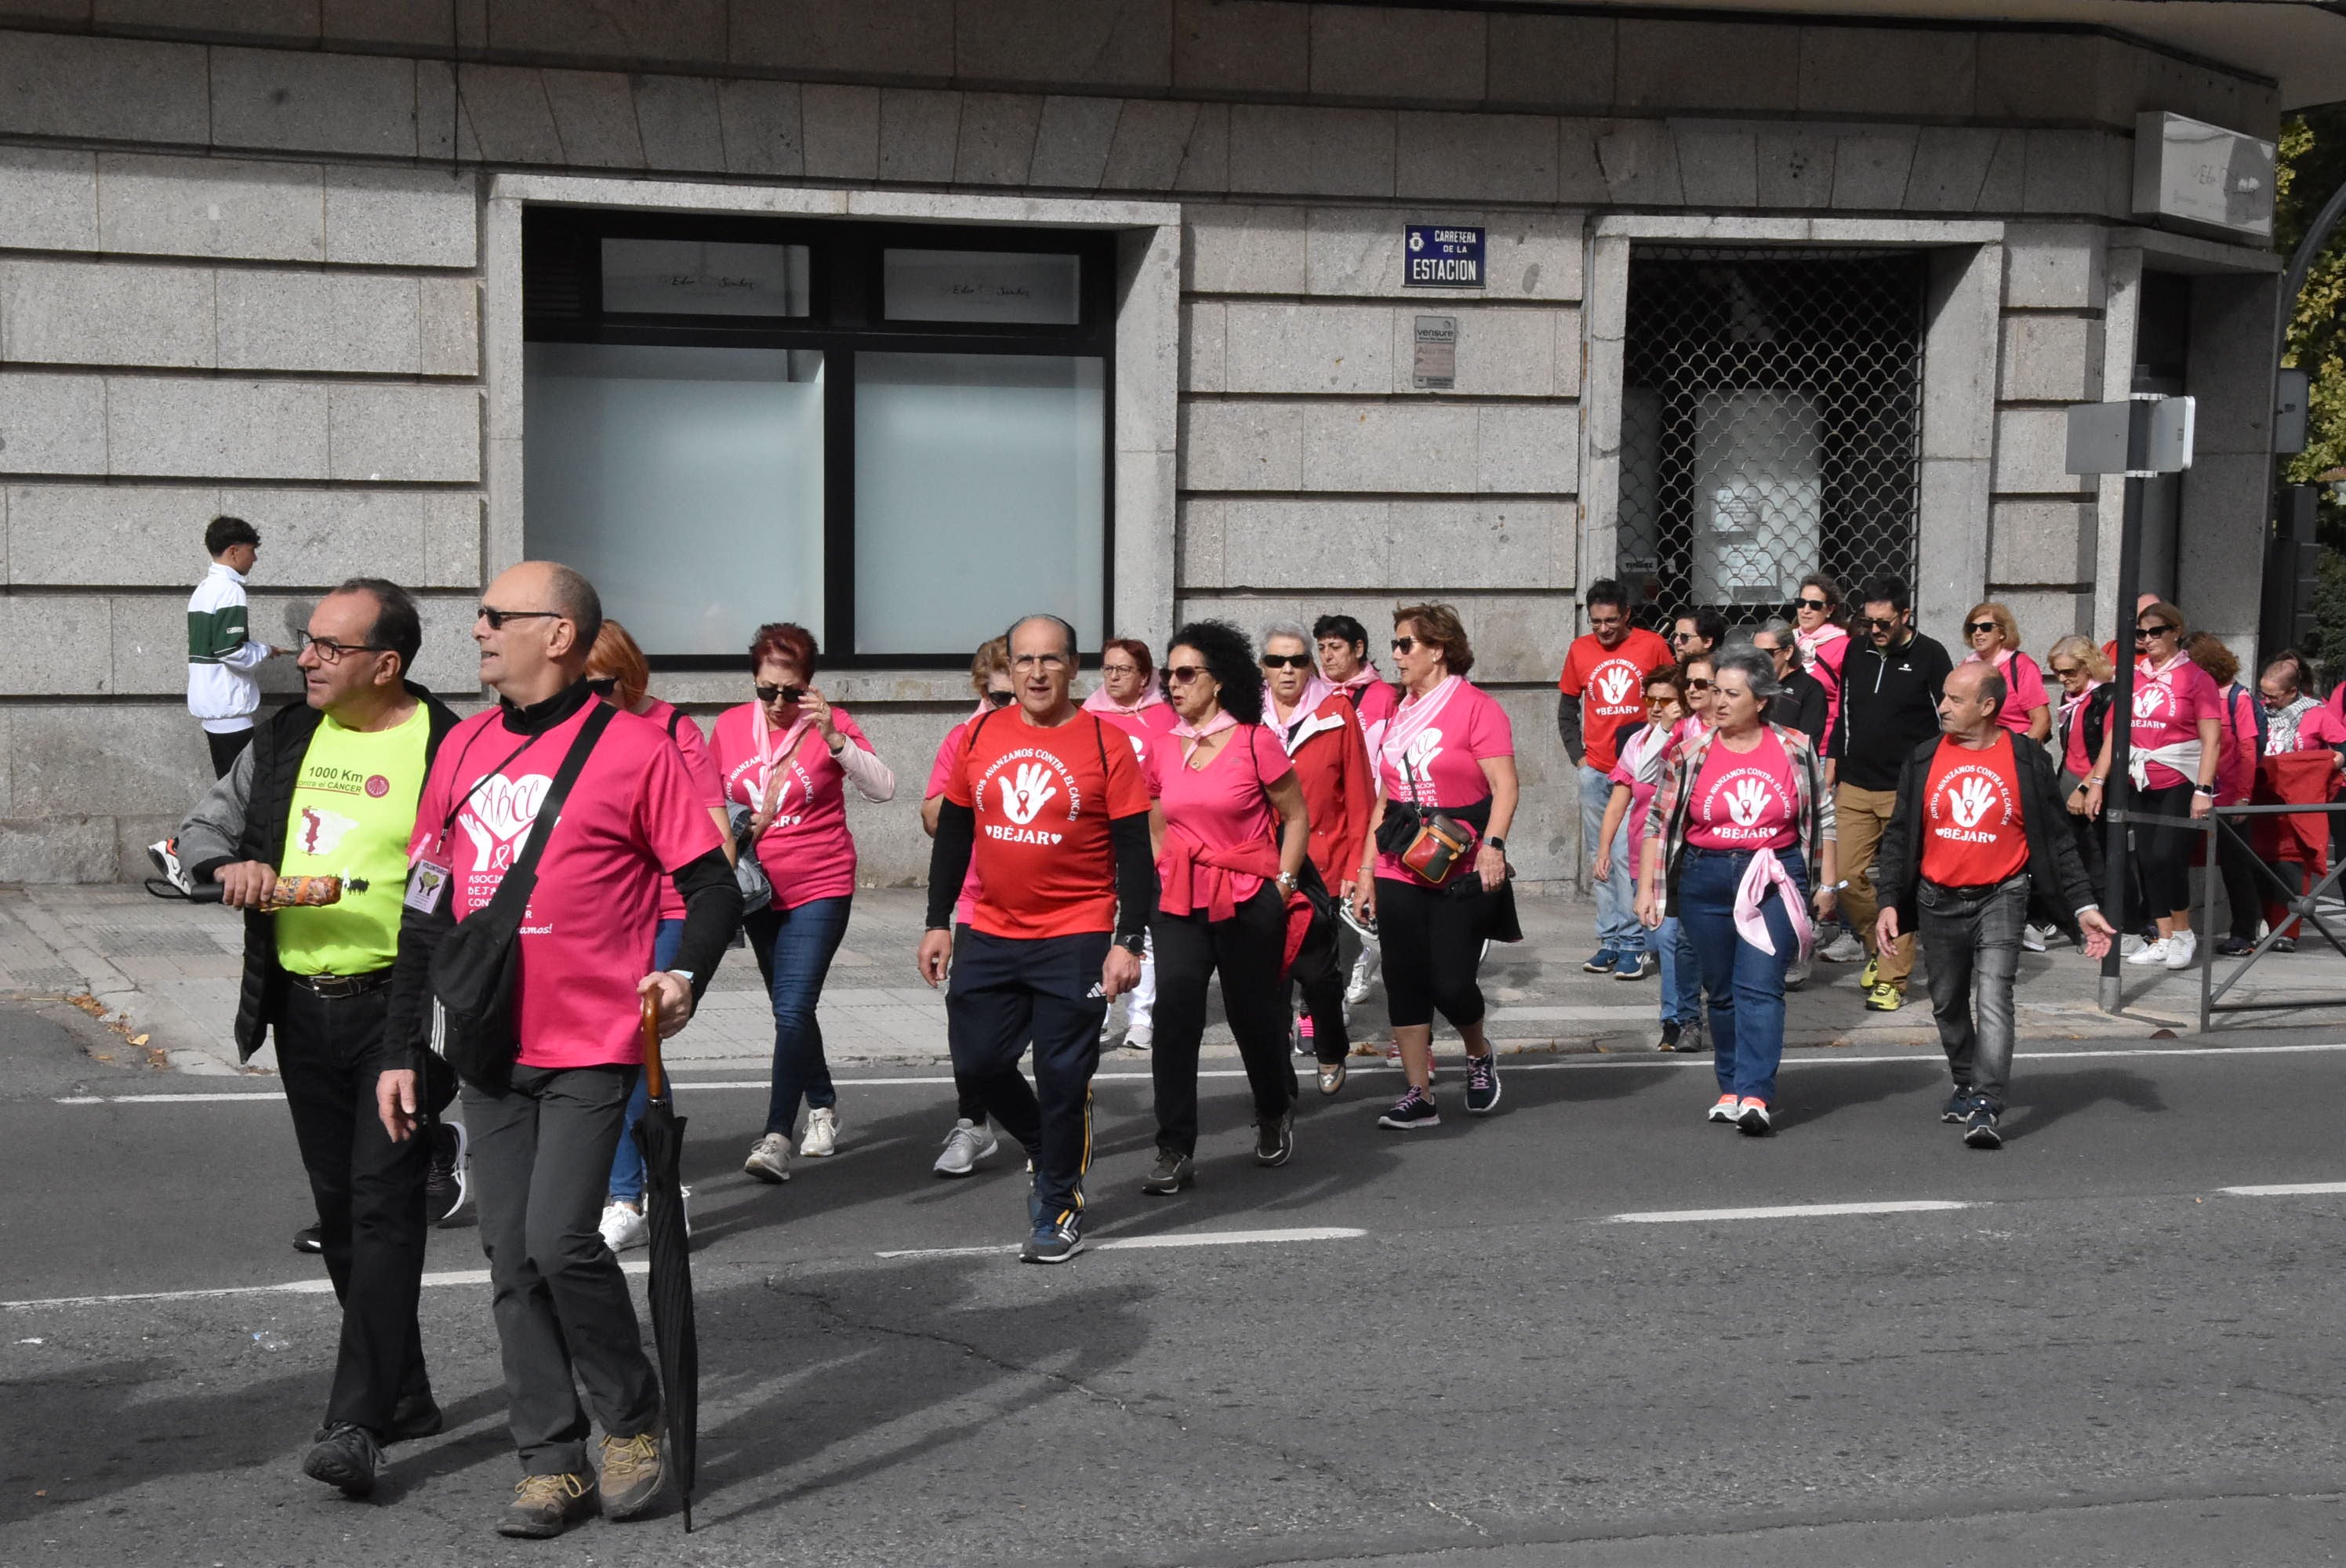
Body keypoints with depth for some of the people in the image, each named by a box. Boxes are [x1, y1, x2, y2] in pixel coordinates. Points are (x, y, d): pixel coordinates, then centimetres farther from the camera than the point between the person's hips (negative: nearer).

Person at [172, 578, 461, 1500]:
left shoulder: (448, 749, -8)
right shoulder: (285, 740, 10)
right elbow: (202, 828, 18)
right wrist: (229, 865, -5)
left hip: (401, 1007, -6)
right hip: (302, 1010, 7)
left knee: (385, 1205, -11)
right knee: (339, 1210, 12)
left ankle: (356, 1422, -10)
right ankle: (404, 1396, 26)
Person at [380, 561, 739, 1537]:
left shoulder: (633, 749, -7)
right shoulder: (463, 748, 9)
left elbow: (713, 884, -6)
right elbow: (425, 910, 13)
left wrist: (685, 976, -24)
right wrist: (403, 1051, 13)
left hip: (593, 1050, -6)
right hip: (491, 1050, 6)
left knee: (560, 1239, -14)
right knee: (511, 1256, 6)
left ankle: (634, 1418, 10)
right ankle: (552, 1461, 16)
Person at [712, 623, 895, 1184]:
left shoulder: (829, 724, -7)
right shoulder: (730, 725, 3)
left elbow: (883, 788, -19)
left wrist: (833, 738, -28)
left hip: (821, 889, -5)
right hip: (758, 890, 5)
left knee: (793, 1010, -16)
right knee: (791, 1008, 16)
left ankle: (777, 1136, -17)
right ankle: (822, 1106, 35)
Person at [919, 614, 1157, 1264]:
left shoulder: (1106, 744, -6)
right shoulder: (979, 738, 4)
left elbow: (1134, 851, -5)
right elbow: (953, 833, 12)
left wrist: (1128, 942, -11)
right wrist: (938, 923, 10)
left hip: (1076, 940, -4)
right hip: (990, 936, 4)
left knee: (1062, 1075, 1)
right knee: (976, 1058, 6)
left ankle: (1059, 1206, 16)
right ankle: (1050, 1151, 32)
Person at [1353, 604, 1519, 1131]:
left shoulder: (1476, 707, -6)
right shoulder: (1399, 715, 15)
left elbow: (1505, 785, -13)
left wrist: (1493, 844, -27)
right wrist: (1366, 870, 14)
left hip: (1462, 876, -6)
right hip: (1399, 878, 6)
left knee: (1452, 984, -7)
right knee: (1405, 986, 2)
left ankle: (1479, 1055, 24)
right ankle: (1419, 1097, 10)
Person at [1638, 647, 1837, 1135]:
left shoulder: (1796, 749, 2)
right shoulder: (1691, 753, 2)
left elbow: (1822, 817, 11)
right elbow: (1659, 822, 6)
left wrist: (1827, 883, 10)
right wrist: (1646, 887, 2)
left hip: (1775, 879, -2)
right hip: (1706, 880, 2)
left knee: (1760, 986, -13)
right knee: (1722, 990, 9)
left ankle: (1755, 1096, -18)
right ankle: (1731, 1089, 21)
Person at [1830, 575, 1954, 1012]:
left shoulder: (1929, 656, -4)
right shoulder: (1857, 651, 9)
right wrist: (1831, 769, 13)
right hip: (1854, 788, 4)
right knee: (1849, 876, 1)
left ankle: (1892, 979, 2)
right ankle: (1877, 950, 24)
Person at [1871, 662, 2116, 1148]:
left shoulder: (2028, 761, -3)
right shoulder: (1924, 759, 3)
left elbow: (2055, 841, 2)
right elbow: (1899, 834, 8)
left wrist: (2083, 906, -2)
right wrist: (1889, 900, 0)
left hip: (2001, 897, -3)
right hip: (1939, 902, 3)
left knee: (1994, 996, -17)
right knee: (1948, 1002, 14)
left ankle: (1986, 1108, -19)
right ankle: (1966, 1085, 36)